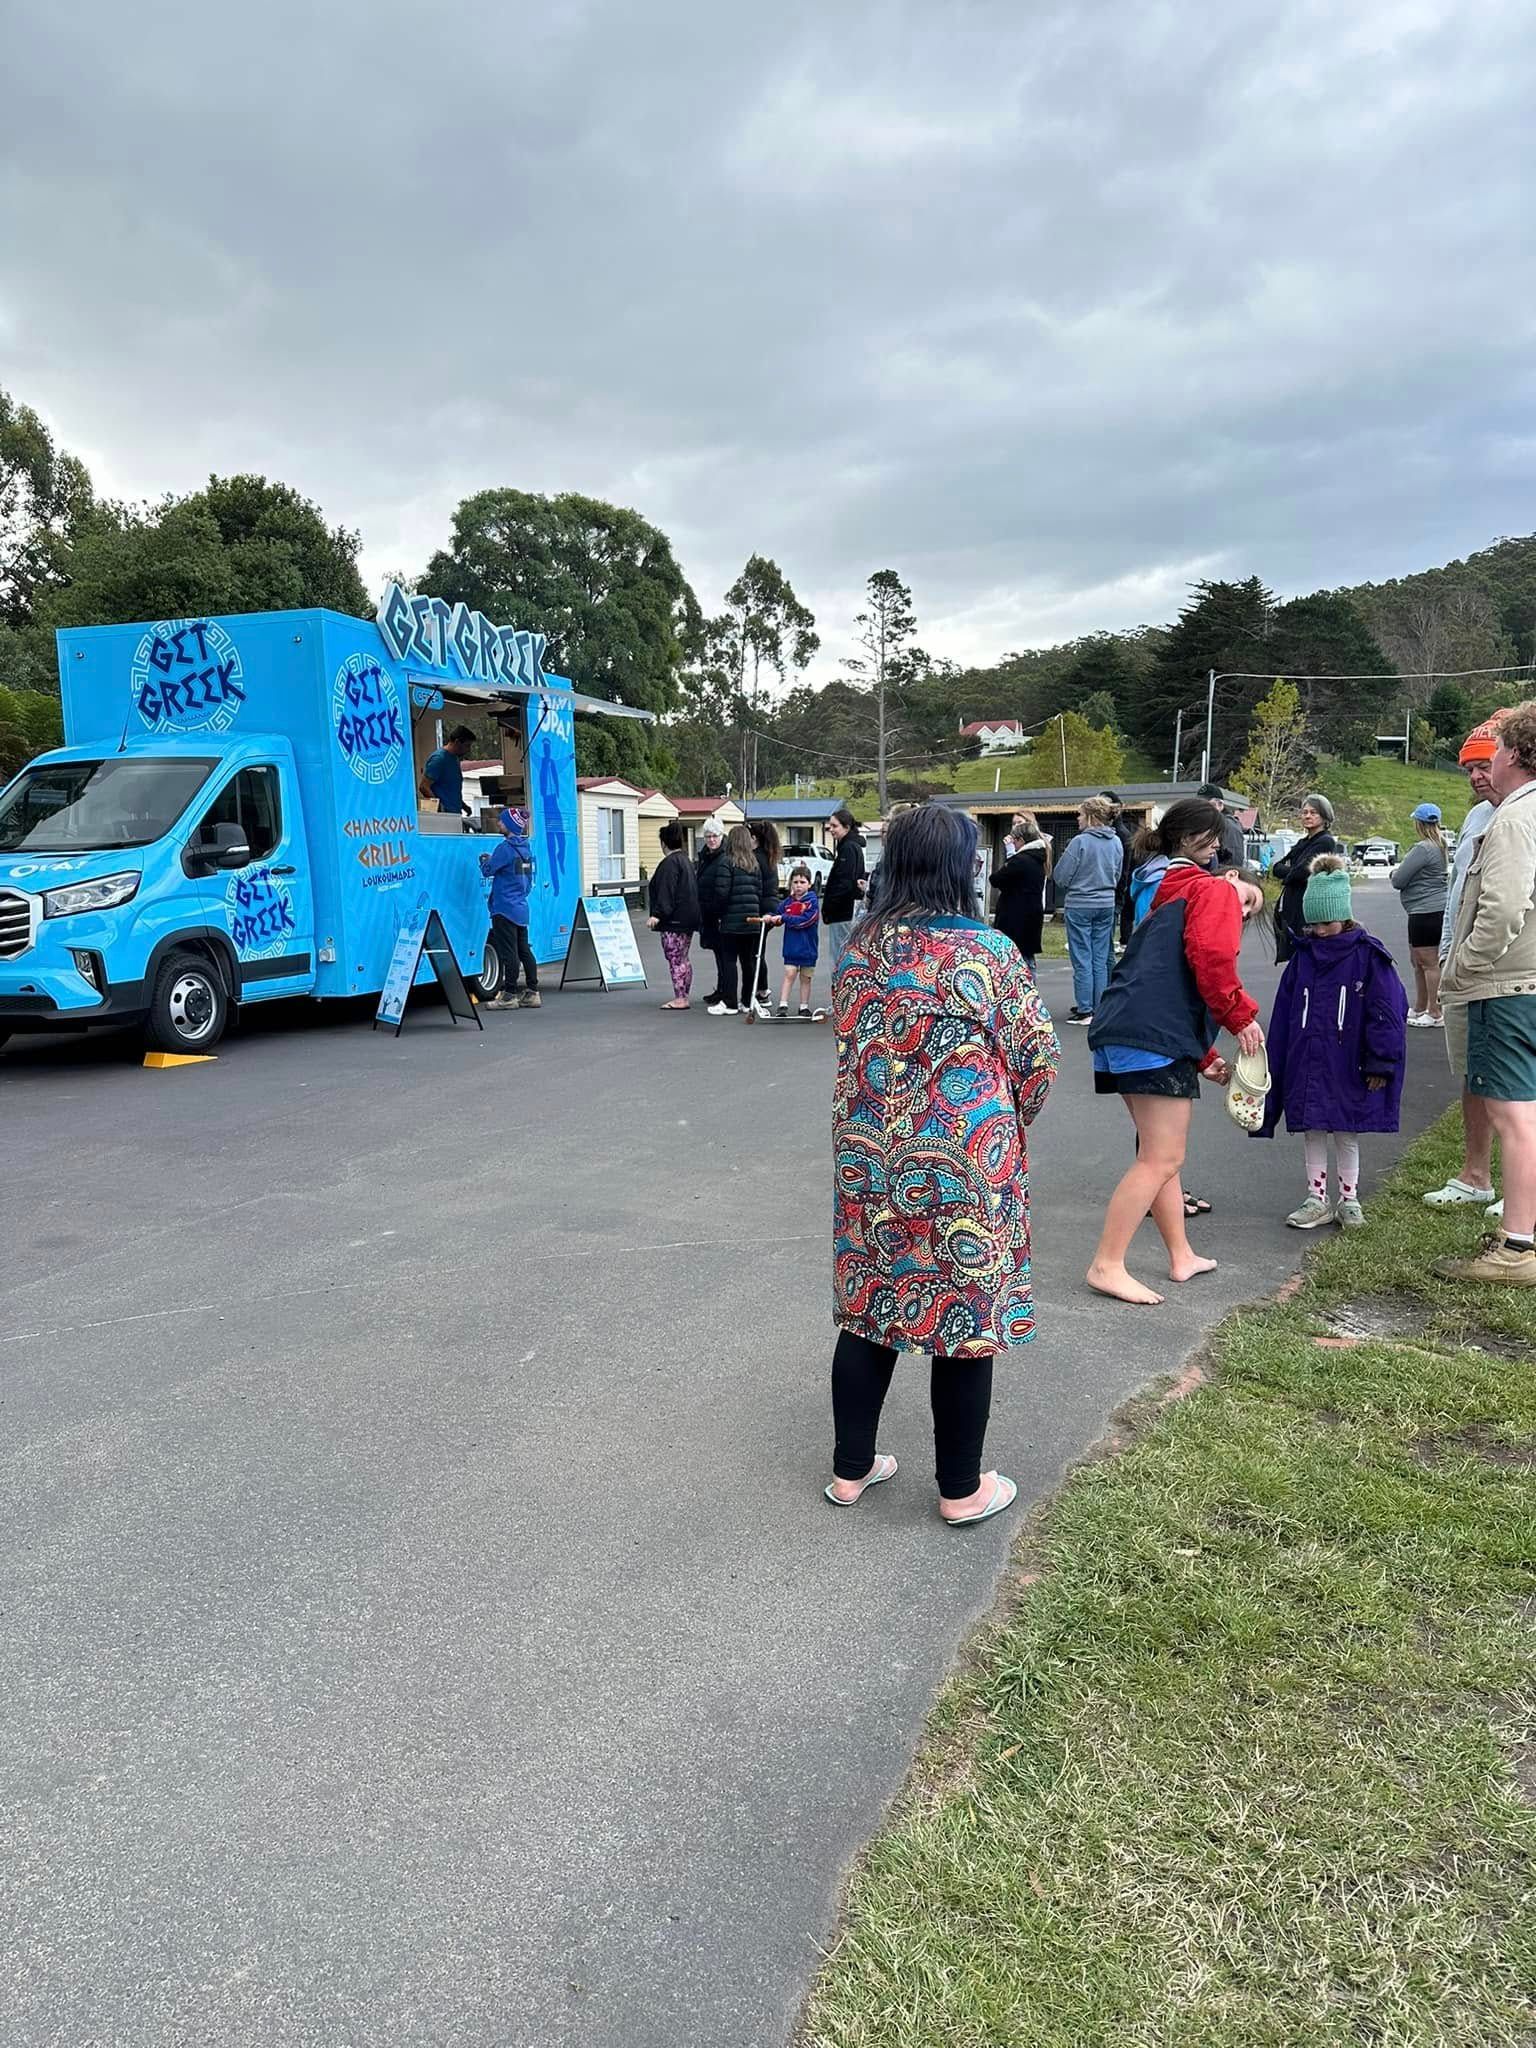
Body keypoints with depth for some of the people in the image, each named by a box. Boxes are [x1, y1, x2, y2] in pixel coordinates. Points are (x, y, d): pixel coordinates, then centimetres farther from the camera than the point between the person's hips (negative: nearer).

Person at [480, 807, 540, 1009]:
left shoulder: (506, 848, -16)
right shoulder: (526, 847, 12)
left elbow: (488, 870, -11)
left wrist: (484, 859, 8)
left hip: (505, 908, -9)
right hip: (521, 907, 9)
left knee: (508, 953, -6)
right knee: (524, 950, 11)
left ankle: (509, 995, -3)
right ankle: (532, 993, 13)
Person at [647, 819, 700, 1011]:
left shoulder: (669, 862, -14)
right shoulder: (686, 860, 15)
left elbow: (666, 891, -21)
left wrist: (657, 914, -21)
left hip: (674, 920, -10)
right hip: (689, 917, 10)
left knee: (674, 959, -6)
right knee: (683, 957, 15)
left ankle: (680, 998, -5)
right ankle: (685, 995, 20)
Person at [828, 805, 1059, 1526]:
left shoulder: (858, 946, 0)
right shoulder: (987, 951, -14)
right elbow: (1039, 1055, -9)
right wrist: (1009, 1119, 11)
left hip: (869, 1156, 5)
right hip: (967, 1162, -5)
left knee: (868, 1304, 16)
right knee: (966, 1312, 9)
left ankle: (851, 1468, 28)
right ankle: (961, 1489, 22)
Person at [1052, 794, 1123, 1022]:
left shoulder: (1080, 842, -15)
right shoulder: (1116, 842, 3)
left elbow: (1061, 876, -11)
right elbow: (1117, 876, 13)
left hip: (1079, 905, -5)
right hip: (1107, 905, 6)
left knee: (1082, 960, 0)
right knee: (1100, 960, 11)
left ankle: (1085, 1010, 2)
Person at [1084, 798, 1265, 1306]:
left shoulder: (1164, 897, 31)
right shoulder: (1214, 891, 3)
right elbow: (1211, 959, -17)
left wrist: (1203, 1057, 32)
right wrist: (1240, 1016, -4)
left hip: (1121, 1030, 9)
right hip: (1158, 1037, -9)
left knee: (1160, 1154, 19)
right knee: (1161, 1160, -6)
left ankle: (1182, 1256, 30)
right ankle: (1107, 1266, -7)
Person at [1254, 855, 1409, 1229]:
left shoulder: (1368, 955, -6)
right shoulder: (1303, 955, 5)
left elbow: (1388, 1012, -7)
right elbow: (1284, 1015, 8)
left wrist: (1380, 1062, -9)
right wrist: (1276, 1068, 7)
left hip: (1348, 1067, -3)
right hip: (1308, 1065, 3)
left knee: (1346, 1134, 8)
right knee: (1312, 1131, 9)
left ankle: (1348, 1200, 23)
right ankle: (1317, 1200, 21)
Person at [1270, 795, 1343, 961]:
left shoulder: (1326, 842, -8)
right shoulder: (1303, 842, 19)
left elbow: (1301, 872, -18)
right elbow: (1277, 867, 11)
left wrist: (1286, 875, 1)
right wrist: (1292, 872, -8)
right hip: (1291, 909, 8)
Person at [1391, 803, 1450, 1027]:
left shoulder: (1423, 849, -19)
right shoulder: (1441, 846, 12)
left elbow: (1398, 881, -16)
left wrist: (1395, 872, 5)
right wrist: (1401, 872, 10)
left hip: (1426, 913, -10)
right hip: (1435, 910, 10)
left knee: (1429, 962, -4)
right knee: (1418, 961, 19)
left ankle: (1435, 1013, 2)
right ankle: (1419, 1009, 28)